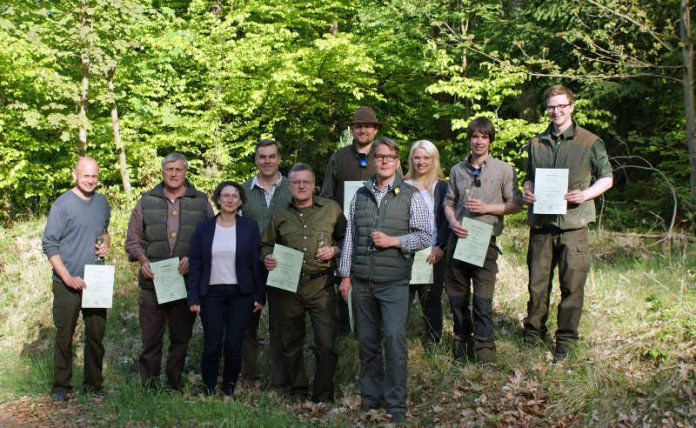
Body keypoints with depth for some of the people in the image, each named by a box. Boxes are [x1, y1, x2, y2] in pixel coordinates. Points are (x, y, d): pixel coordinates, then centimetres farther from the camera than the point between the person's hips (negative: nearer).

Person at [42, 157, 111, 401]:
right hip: (68, 283, -5)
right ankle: (62, 386, 13)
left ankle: (94, 383, 22)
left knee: (96, 334, 10)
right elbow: (49, 244, -10)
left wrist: (105, 243, 2)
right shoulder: (63, 204, -9)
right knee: (64, 335, 2)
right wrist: (68, 278, -16)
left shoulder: (102, 202, 8)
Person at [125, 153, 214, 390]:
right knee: (150, 337, 2)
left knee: (181, 337, 9)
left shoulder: (201, 202, 7)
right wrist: (143, 259, -7)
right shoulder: (146, 201, 9)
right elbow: (132, 240, 11)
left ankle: (174, 384, 20)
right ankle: (149, 386, 11)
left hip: (187, 282, 0)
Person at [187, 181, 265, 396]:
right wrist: (193, 298, -2)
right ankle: (209, 392, 12)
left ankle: (228, 391, 15)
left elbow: (257, 263, 4)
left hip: (241, 294, 0)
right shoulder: (203, 228, 5)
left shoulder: (250, 227, 4)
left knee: (234, 346, 1)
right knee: (212, 346, -1)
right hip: (212, 294, 0)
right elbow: (194, 264, 4)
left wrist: (260, 296, -1)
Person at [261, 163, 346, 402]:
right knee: (291, 344, 10)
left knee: (326, 345, -6)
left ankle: (323, 397, 6)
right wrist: (267, 257, -2)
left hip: (321, 285, -2)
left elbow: (346, 238, 13)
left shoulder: (331, 209, 6)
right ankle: (298, 395, 24)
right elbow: (266, 245, 19)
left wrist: (334, 250, -6)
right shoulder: (280, 216, 11)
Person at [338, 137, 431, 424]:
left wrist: (393, 241, -12)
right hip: (361, 282, 3)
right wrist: (345, 276, 8)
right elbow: (350, 237, 12)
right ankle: (371, 397, 21)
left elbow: (425, 236, 0)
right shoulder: (360, 196, 12)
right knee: (367, 341, 9)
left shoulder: (411, 196, 2)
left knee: (394, 339, -12)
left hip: (394, 282, -3)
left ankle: (396, 405, -2)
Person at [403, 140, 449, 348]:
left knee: (431, 298, 2)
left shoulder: (441, 187, 7)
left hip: (433, 253, -1)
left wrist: (440, 247, -10)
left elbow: (446, 220, 1)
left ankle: (432, 342, 11)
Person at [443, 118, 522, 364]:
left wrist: (487, 208, -10)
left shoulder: (503, 170, 3)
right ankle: (461, 341, 24)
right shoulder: (457, 170, 13)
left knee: (483, 299, -7)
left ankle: (484, 349, 2)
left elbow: (515, 205, 3)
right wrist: (452, 221, -4)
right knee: (456, 296, 9)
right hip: (458, 239, 4)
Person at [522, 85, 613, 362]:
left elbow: (607, 178, 7)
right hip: (541, 224, 3)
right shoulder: (536, 144, 12)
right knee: (537, 284, 7)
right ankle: (533, 334, 21)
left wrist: (586, 194, -11)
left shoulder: (589, 142, 2)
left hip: (573, 224, -3)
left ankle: (565, 341, 11)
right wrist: (527, 192, 1)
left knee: (572, 285, -1)